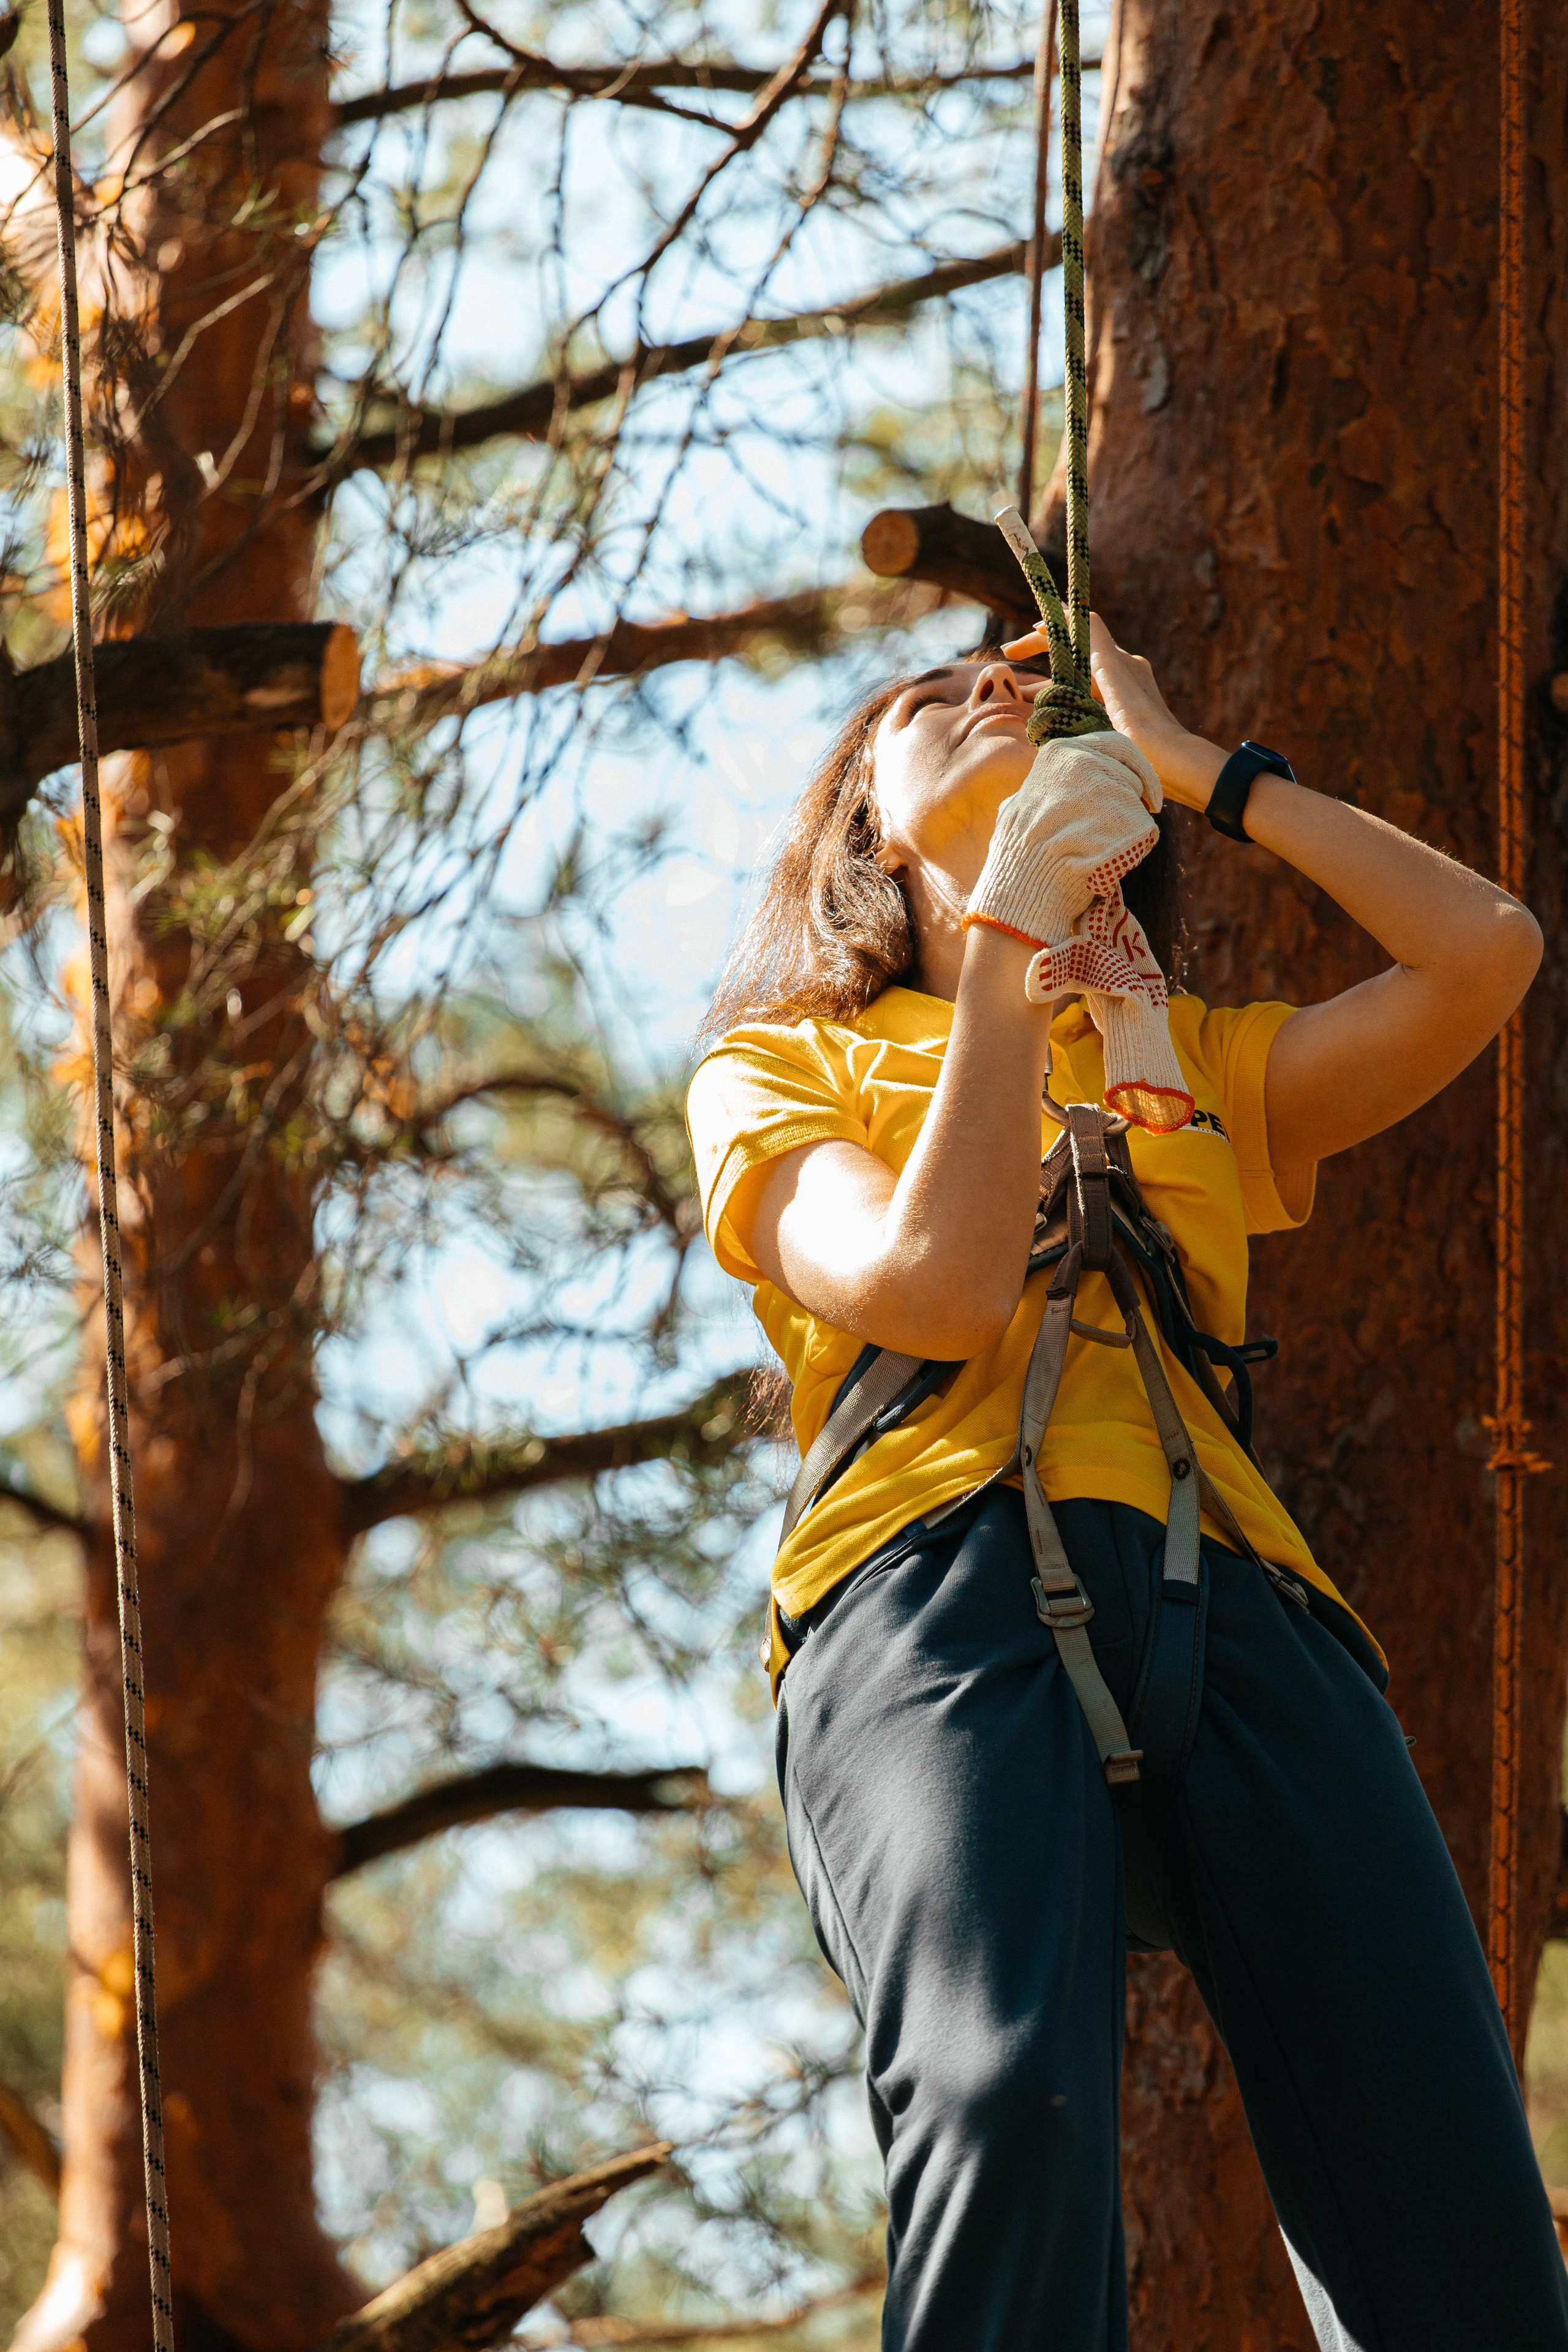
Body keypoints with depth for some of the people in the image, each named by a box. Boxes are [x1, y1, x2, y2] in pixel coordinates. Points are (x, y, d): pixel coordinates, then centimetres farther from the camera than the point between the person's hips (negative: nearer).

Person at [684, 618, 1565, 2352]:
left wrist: (1188, 764, 26)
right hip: (937, 1575, -3)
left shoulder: (1195, 1061, 34)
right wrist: (1005, 954, 10)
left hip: (1229, 1583, 3)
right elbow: (937, 1290, 3)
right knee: (1008, 2099, -35)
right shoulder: (777, 1071, 24)